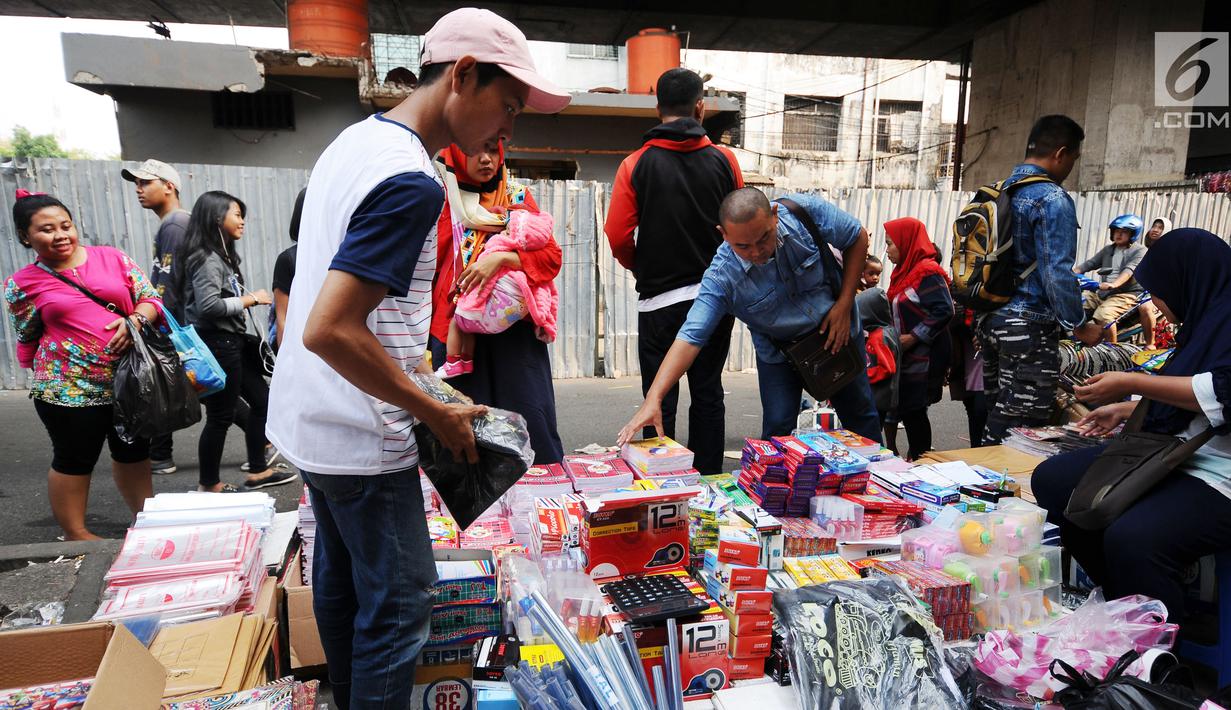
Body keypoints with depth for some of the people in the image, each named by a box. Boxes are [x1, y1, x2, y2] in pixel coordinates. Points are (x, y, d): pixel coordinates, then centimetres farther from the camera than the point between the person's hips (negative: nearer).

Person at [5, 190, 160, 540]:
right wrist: (49, 375, 3)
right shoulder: (22, 284, -1)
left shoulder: (113, 258, 2)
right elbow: (28, 340, 8)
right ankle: (76, 534, 26)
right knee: (75, 460, 10)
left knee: (134, 450, 15)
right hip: (68, 389, -2)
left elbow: (150, 298, 3)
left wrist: (135, 320, -15)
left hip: (129, 380, 3)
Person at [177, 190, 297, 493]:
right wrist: (250, 299, -16)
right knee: (221, 416, -1)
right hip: (217, 345, -10)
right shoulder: (207, 259, -15)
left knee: (261, 399, 15)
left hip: (232, 342, 10)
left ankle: (257, 471, 25)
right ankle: (208, 485, 14)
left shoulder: (221, 256, 15)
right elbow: (208, 306, -25)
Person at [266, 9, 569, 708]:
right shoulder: (413, 183, -25)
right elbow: (330, 331, -30)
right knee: (399, 603, 4)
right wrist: (438, 414, -20)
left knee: (340, 575, 23)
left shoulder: (355, 139, 7)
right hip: (362, 439, -10)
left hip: (306, 417, 10)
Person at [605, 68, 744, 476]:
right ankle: (708, 482, 21)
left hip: (659, 299, -2)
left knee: (660, 400, 7)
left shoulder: (635, 165, -6)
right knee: (708, 393, 13)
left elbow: (618, 236, -7)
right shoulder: (724, 160, -2)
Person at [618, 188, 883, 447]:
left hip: (837, 331, 2)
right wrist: (653, 399, -47)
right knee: (778, 428, -9)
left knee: (859, 414, 15)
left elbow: (858, 238, -11)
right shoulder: (721, 277, -32)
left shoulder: (805, 211, -29)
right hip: (779, 353, -2)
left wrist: (844, 304, -17)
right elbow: (690, 337, -36)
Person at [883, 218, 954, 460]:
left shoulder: (928, 272, -12)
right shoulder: (905, 272, 16)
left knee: (913, 412, -4)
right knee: (906, 412, 10)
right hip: (906, 357, 8)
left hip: (923, 358, -8)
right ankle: (914, 458, 19)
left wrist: (913, 337, -20)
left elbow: (944, 310, -21)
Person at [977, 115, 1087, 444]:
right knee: (1018, 433, -2)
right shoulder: (1052, 199, -13)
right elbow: (1057, 273, -19)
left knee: (994, 418, 17)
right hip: (1030, 329, -9)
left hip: (991, 320, 9)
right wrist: (1080, 324, -9)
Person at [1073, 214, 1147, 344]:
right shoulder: (1108, 249, 21)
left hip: (1126, 294, -7)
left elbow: (1129, 270, -18)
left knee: (1103, 314, -34)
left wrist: (1113, 284, -37)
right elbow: (1089, 263, 10)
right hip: (1102, 293, 7)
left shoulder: (1140, 251, 0)